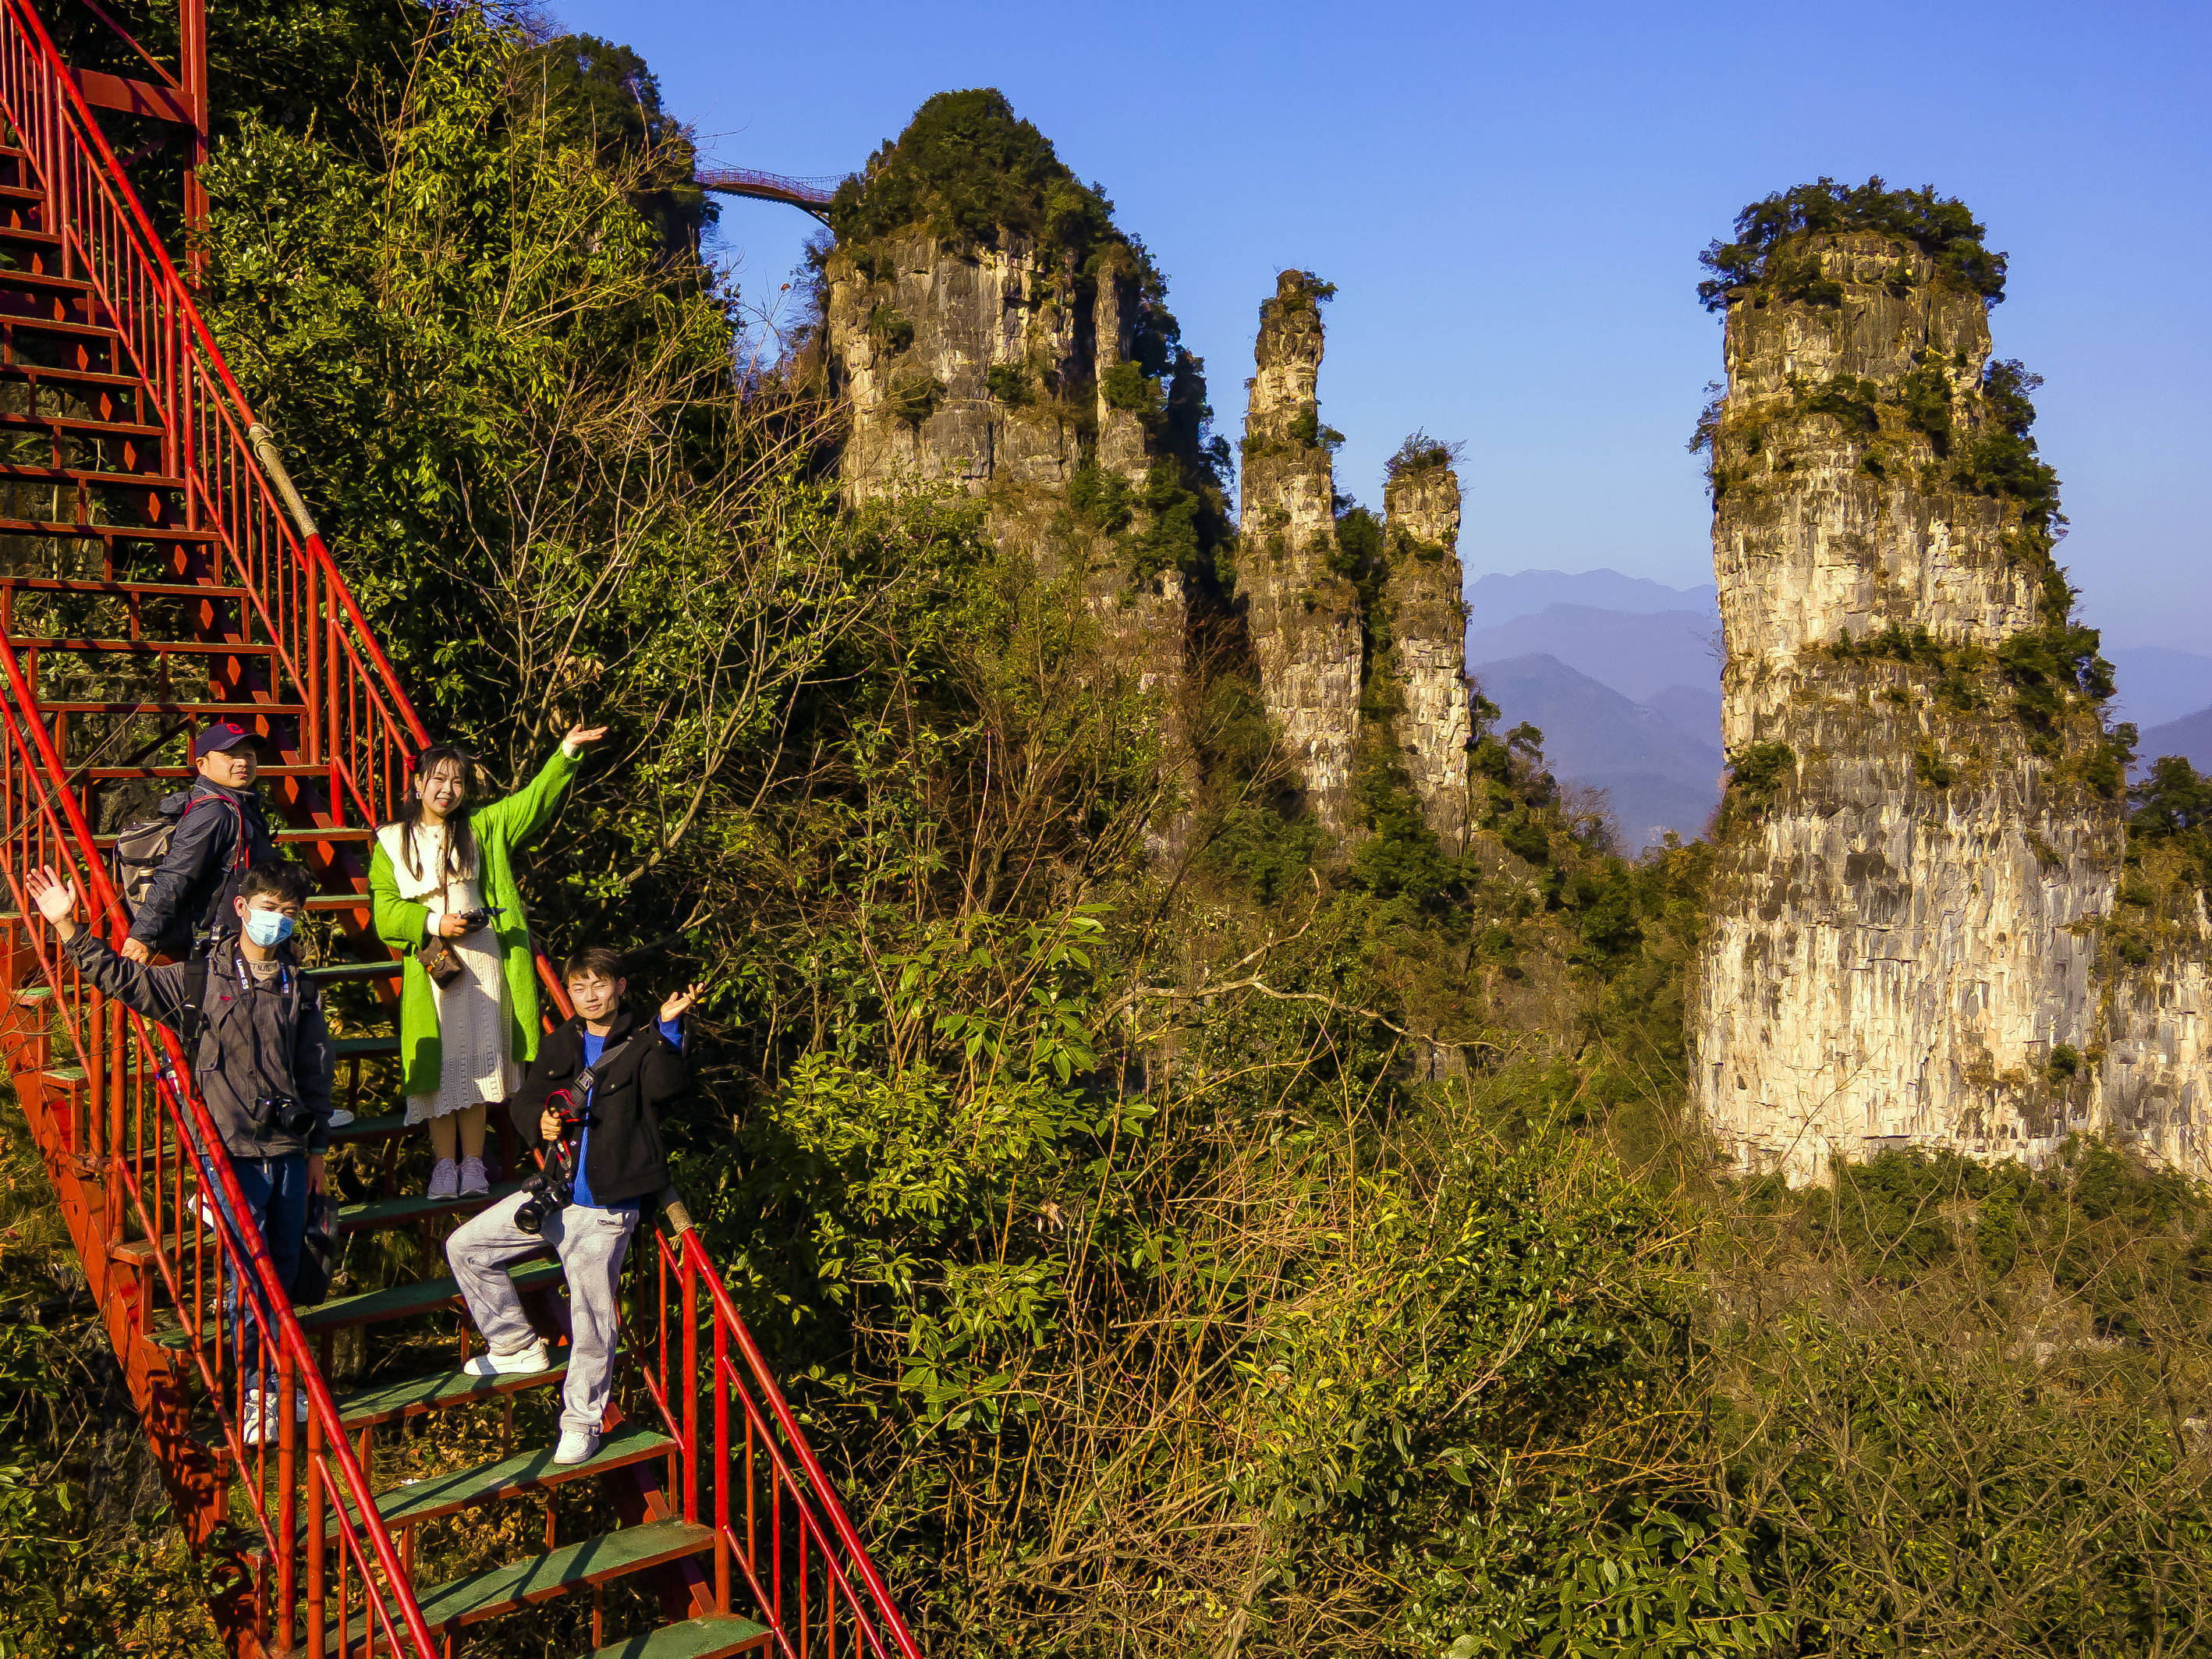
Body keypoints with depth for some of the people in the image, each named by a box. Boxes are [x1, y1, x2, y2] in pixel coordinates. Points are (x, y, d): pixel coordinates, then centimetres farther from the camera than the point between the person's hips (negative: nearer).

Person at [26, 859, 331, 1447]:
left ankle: (273, 1378, 29)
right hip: (233, 1150, -3)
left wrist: (317, 1147, 14)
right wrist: (67, 927, -11)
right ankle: (252, 1391, 13)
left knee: (284, 1268, 12)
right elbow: (119, 977, -2)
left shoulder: (300, 990, 6)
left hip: (289, 1150, 3)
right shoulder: (200, 979, -2)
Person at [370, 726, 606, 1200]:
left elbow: (533, 801, 1)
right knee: (440, 1067, 0)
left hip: (482, 959, 1)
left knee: (477, 1062, 3)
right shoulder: (393, 842, 4)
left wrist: (566, 752, -9)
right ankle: (445, 1163, 11)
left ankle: (473, 1163, 11)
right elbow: (386, 912, 1)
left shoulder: (482, 828, 8)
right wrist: (435, 924, -13)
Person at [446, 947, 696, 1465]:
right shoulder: (561, 1044, 11)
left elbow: (667, 1086, -27)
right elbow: (525, 1098, 17)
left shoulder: (644, 1044, -6)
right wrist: (538, 1121, -5)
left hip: (606, 1208, -6)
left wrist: (668, 1028, -39)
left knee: (592, 1317, -2)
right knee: (466, 1247, 9)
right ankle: (518, 1347, 23)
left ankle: (582, 1421, 16)